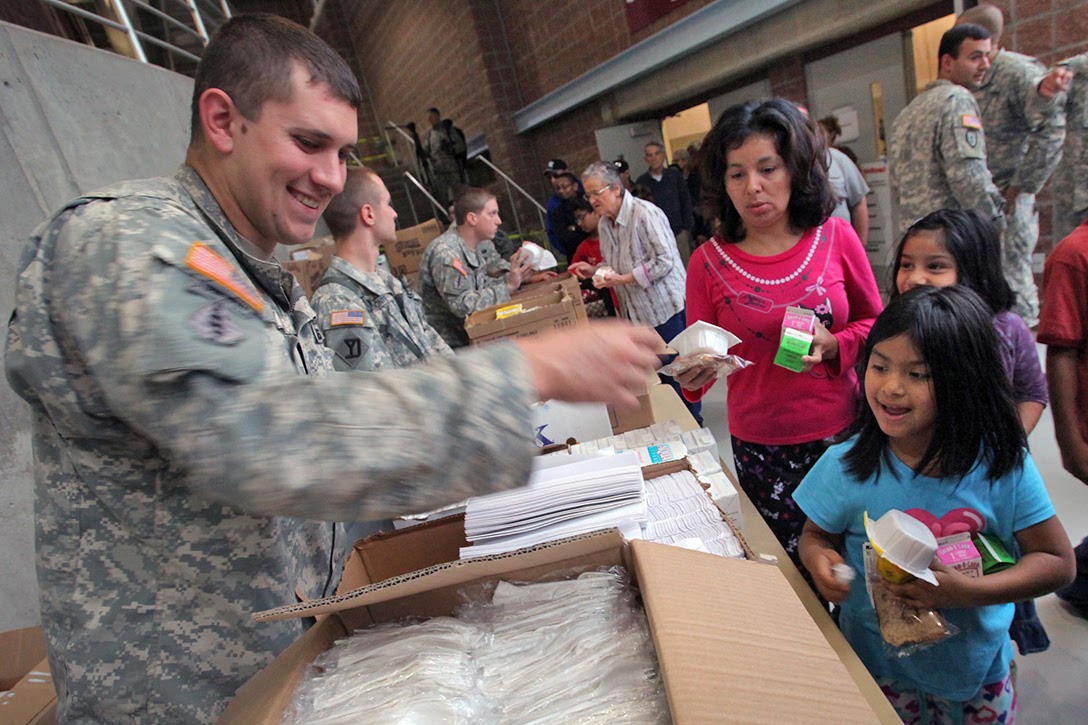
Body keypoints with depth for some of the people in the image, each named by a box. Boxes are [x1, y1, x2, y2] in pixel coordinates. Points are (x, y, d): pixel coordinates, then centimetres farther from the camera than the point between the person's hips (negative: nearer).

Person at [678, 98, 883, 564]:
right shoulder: (708, 262, -8)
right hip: (760, 446, -1)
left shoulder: (835, 237, -5)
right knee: (792, 566, 12)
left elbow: (873, 320, 6)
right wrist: (695, 374, -24)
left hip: (841, 431, 1)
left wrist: (833, 346, -14)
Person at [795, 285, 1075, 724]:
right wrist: (819, 559, -28)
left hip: (976, 668, 1)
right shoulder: (846, 465, -18)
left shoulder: (1003, 466, -17)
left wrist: (965, 591, -26)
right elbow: (816, 535, -5)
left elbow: (1057, 562, -11)